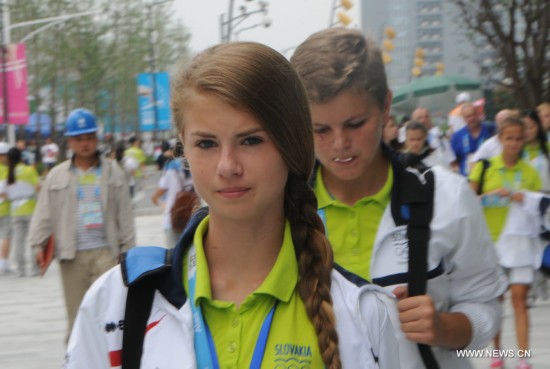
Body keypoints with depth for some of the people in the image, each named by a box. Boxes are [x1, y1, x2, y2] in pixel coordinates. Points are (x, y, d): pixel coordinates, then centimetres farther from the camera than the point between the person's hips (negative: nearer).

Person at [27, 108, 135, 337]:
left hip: (105, 251, -1)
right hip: (72, 255, 2)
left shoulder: (113, 172, 7)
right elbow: (44, 214, 8)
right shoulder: (57, 176, 9)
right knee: (76, 313, 7)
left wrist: (127, 248, 3)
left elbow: (125, 213, 7)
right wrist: (38, 245, -2)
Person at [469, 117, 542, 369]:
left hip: (520, 240, 0)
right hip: (491, 238, 0)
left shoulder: (529, 172, 4)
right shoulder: (485, 167, 2)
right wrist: (493, 194, -17)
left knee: (519, 298, -6)